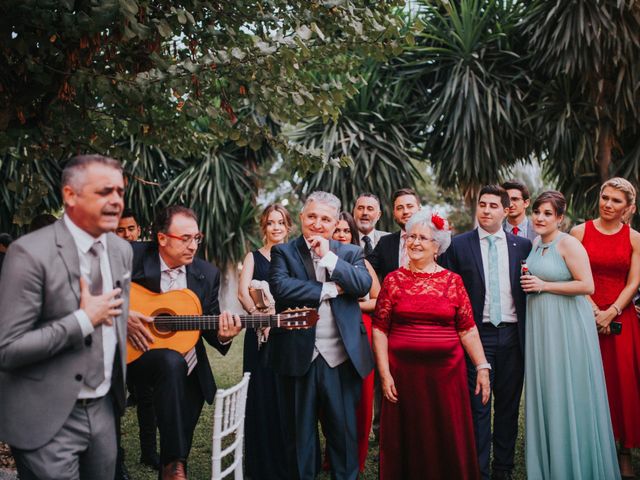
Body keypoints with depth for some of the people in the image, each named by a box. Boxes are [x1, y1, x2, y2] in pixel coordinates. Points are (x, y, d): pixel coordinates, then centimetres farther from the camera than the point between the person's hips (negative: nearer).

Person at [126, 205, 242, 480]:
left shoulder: (207, 274, 1)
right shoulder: (132, 256, -10)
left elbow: (209, 325, 4)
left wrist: (222, 335, -18)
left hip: (188, 370, 5)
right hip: (136, 353, -4)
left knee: (182, 434, 8)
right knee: (172, 361, -35)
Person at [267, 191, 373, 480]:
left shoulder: (350, 253, 9)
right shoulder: (283, 252, 3)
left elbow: (364, 285, -8)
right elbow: (280, 288, -15)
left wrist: (328, 257, -12)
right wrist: (330, 290, -12)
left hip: (340, 358, 1)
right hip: (298, 356, -1)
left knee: (345, 432, 10)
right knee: (300, 433, 12)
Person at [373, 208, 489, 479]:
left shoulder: (453, 281, 4)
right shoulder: (394, 280, 2)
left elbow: (468, 329, 3)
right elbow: (379, 329, 0)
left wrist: (482, 367, -3)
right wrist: (384, 374, -5)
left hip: (447, 371, 1)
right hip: (404, 372, 0)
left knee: (448, 443, 7)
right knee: (407, 442, 8)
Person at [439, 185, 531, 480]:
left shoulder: (523, 246, 7)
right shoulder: (458, 245, 1)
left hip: (512, 335, 3)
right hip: (477, 334, -2)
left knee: (509, 405, 11)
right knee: (478, 405, 1)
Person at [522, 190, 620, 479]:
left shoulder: (568, 243, -11)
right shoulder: (535, 244, 11)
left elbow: (587, 285, -19)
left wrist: (543, 286, -17)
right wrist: (528, 283, 7)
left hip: (565, 325, -7)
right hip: (539, 325, 7)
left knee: (567, 393, -1)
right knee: (544, 391, 12)